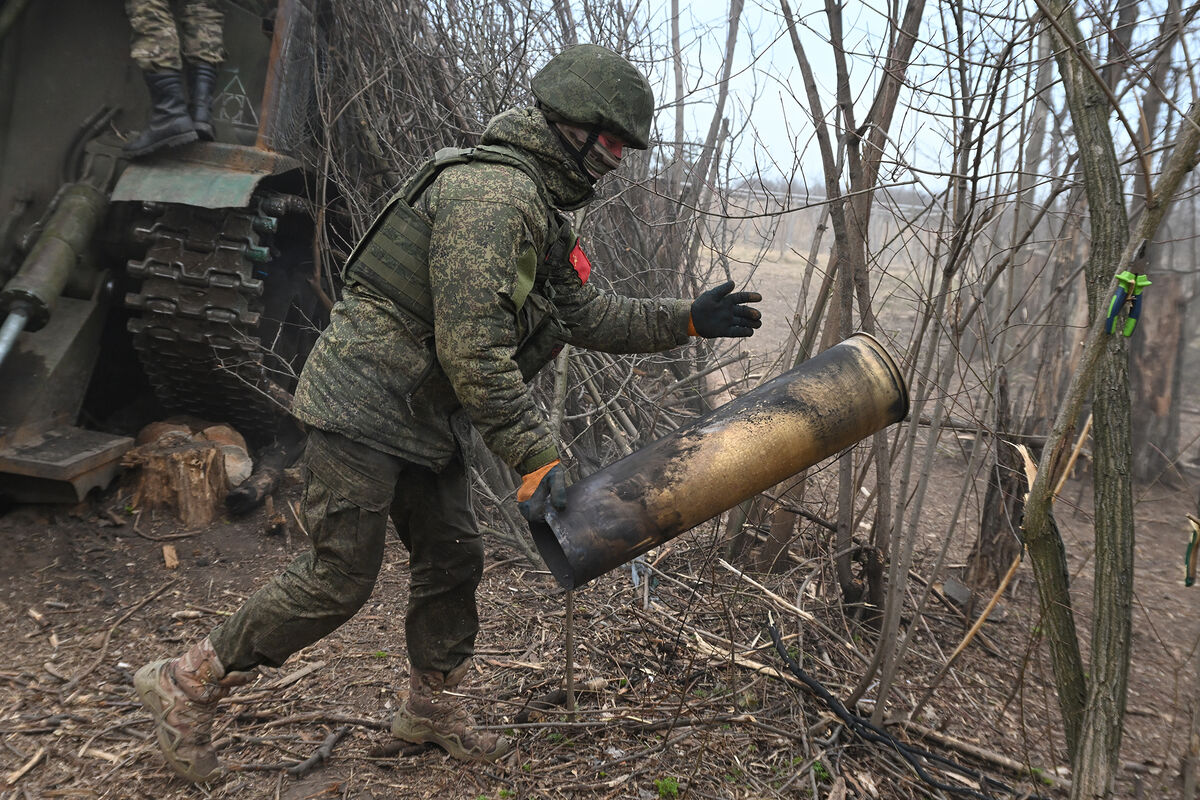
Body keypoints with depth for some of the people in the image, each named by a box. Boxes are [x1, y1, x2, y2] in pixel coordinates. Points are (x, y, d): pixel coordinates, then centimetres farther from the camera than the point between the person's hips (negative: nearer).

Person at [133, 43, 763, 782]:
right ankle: (188, 685, 13)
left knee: (453, 557, 14)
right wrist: (536, 456, -24)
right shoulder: (489, 194, -22)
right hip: (362, 407, -10)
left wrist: (686, 320, 11)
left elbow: (587, 313, 17)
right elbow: (473, 351, -27)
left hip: (425, 417, 10)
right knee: (341, 579, -5)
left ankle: (431, 707, 33)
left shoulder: (541, 211, 12)